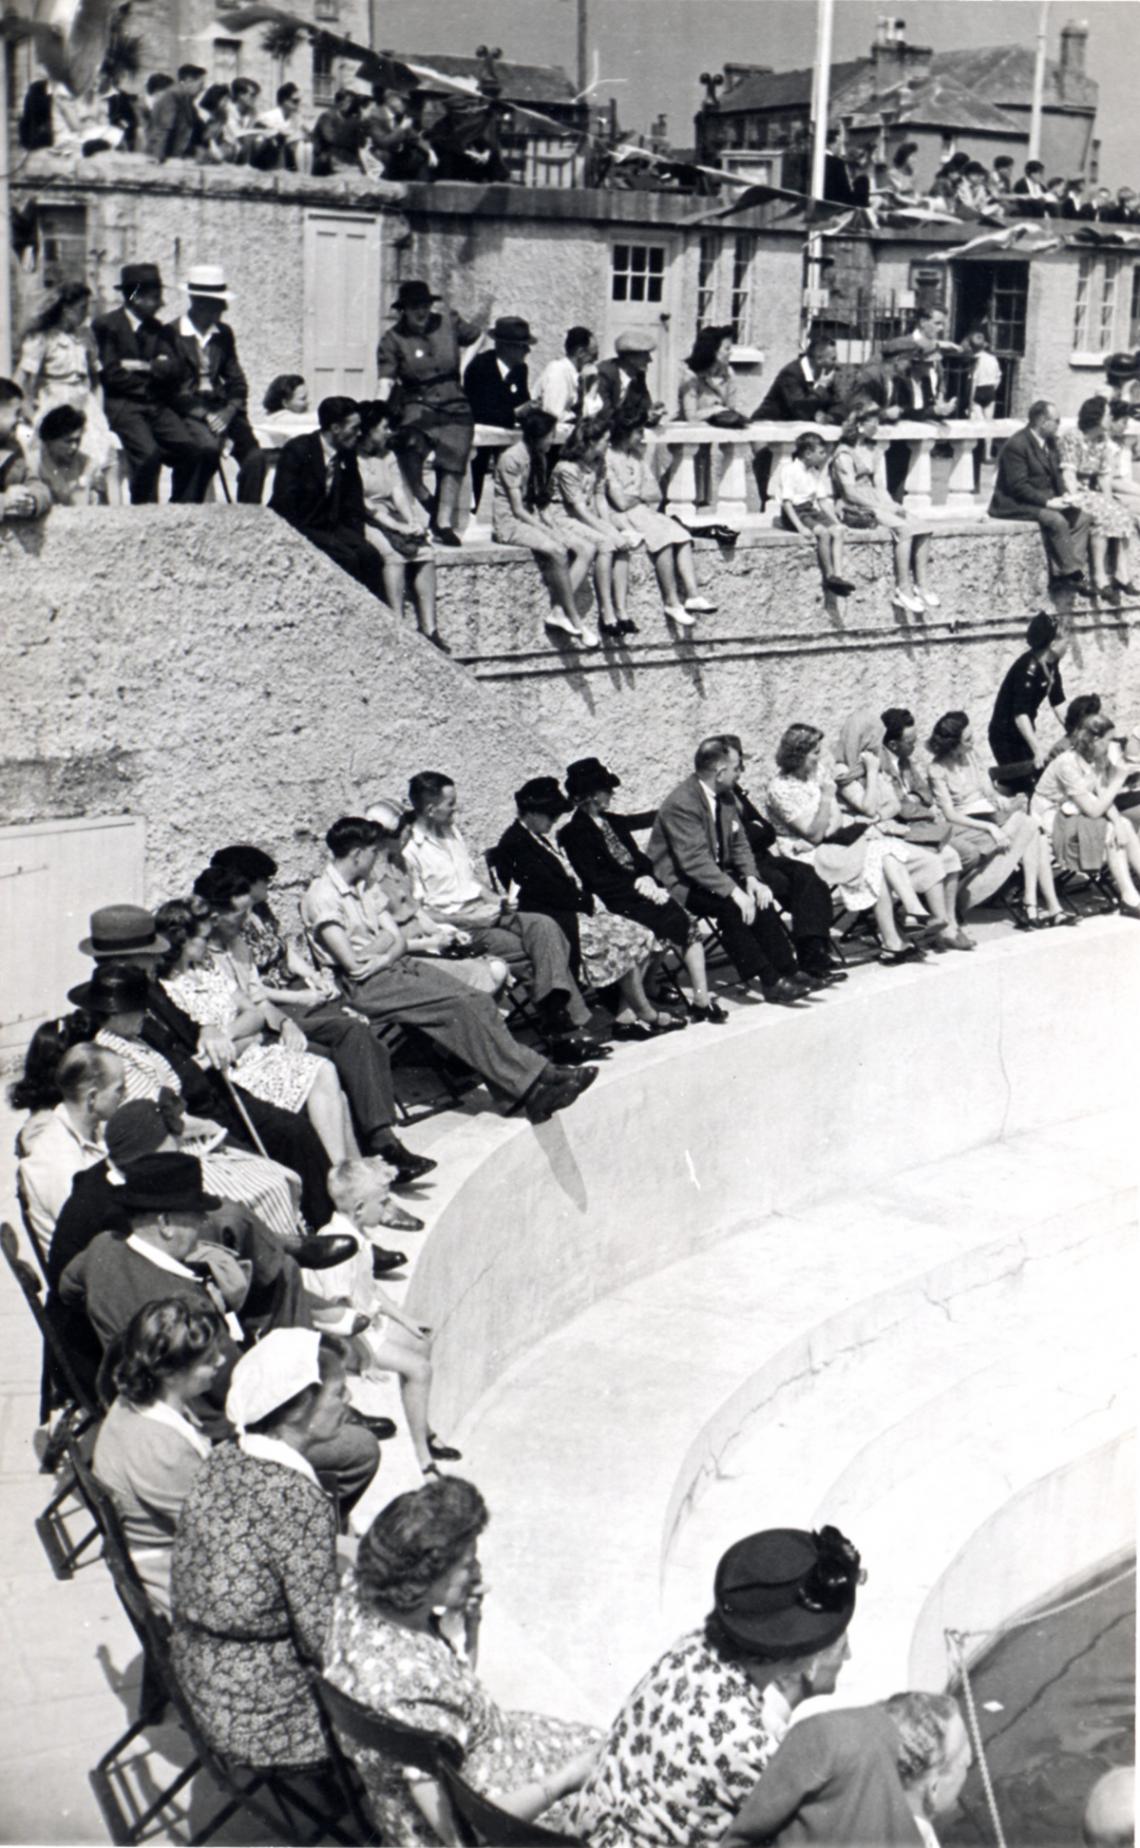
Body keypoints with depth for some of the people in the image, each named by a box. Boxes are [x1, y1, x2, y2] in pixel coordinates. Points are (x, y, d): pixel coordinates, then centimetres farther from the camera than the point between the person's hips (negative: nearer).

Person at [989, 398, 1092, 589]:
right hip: (1016, 504, -9)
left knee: (1083, 517, -7)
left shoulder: (1050, 441, 10)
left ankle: (1060, 572, -15)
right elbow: (1018, 486, -22)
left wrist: (1065, 495, -3)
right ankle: (1071, 573, -20)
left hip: (1047, 499, 9)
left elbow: (1057, 473, 17)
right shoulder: (1016, 445, -18)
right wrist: (1048, 501, -24)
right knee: (1057, 520, -31)